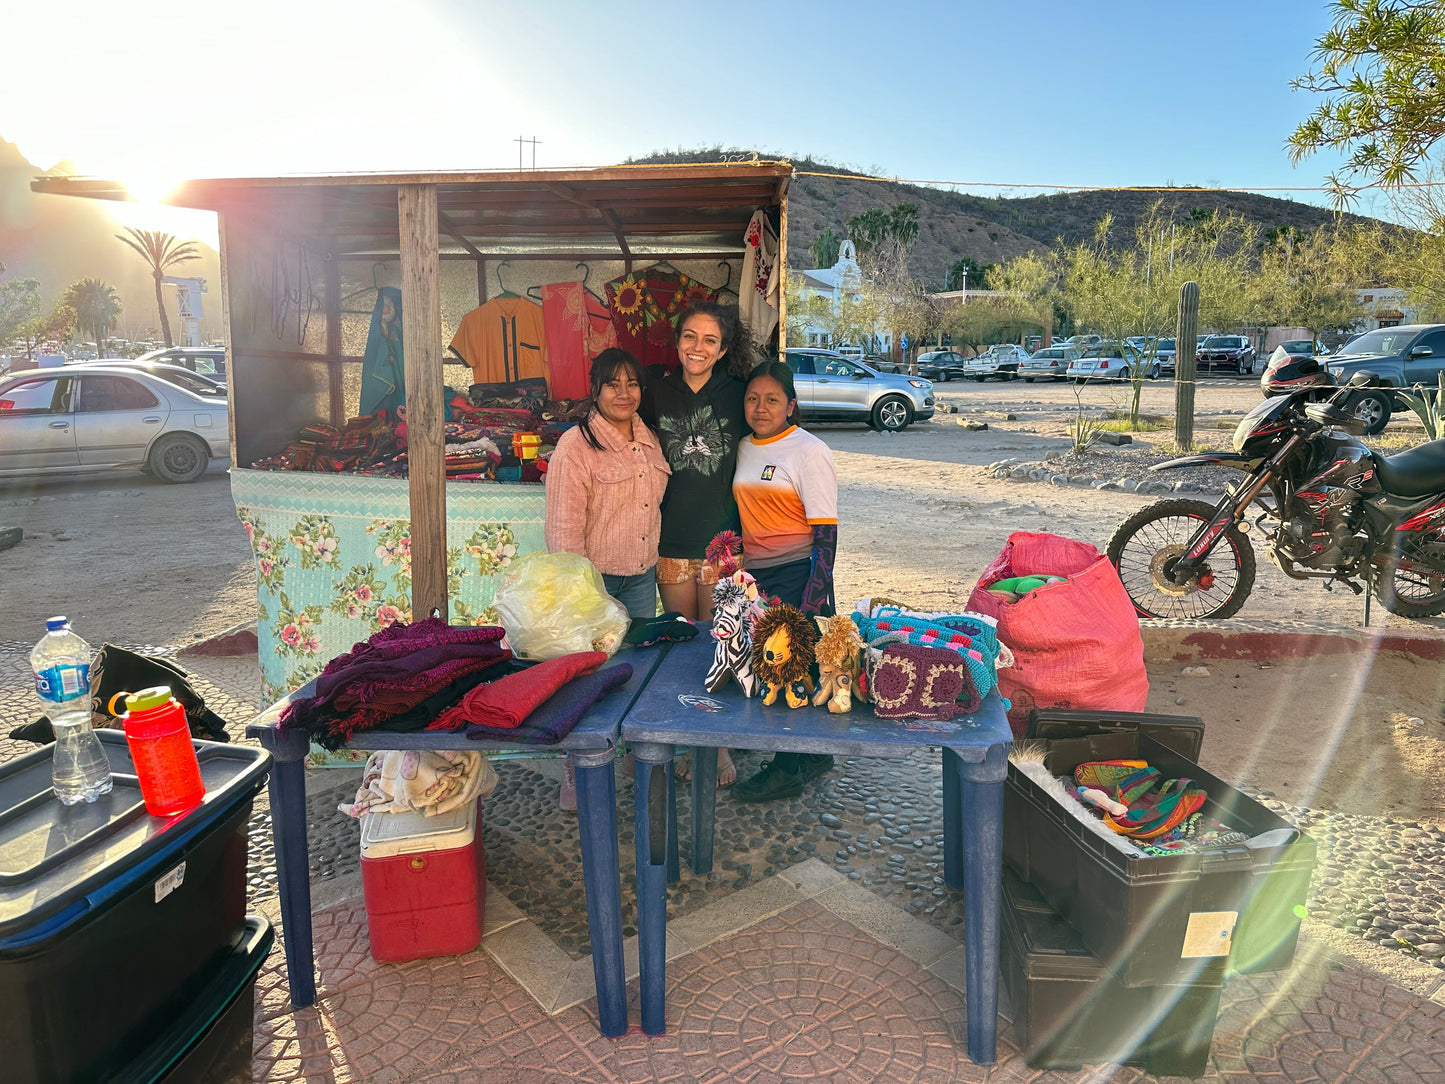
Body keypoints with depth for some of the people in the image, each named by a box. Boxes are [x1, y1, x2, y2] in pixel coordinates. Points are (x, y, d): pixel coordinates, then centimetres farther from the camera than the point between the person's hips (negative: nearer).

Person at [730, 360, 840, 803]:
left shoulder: (809, 452, -8)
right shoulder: (743, 450, 12)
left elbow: (826, 533, -12)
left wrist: (813, 598, -18)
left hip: (797, 573, -7)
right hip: (754, 575, 7)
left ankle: (789, 769, 11)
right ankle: (814, 754, 25)